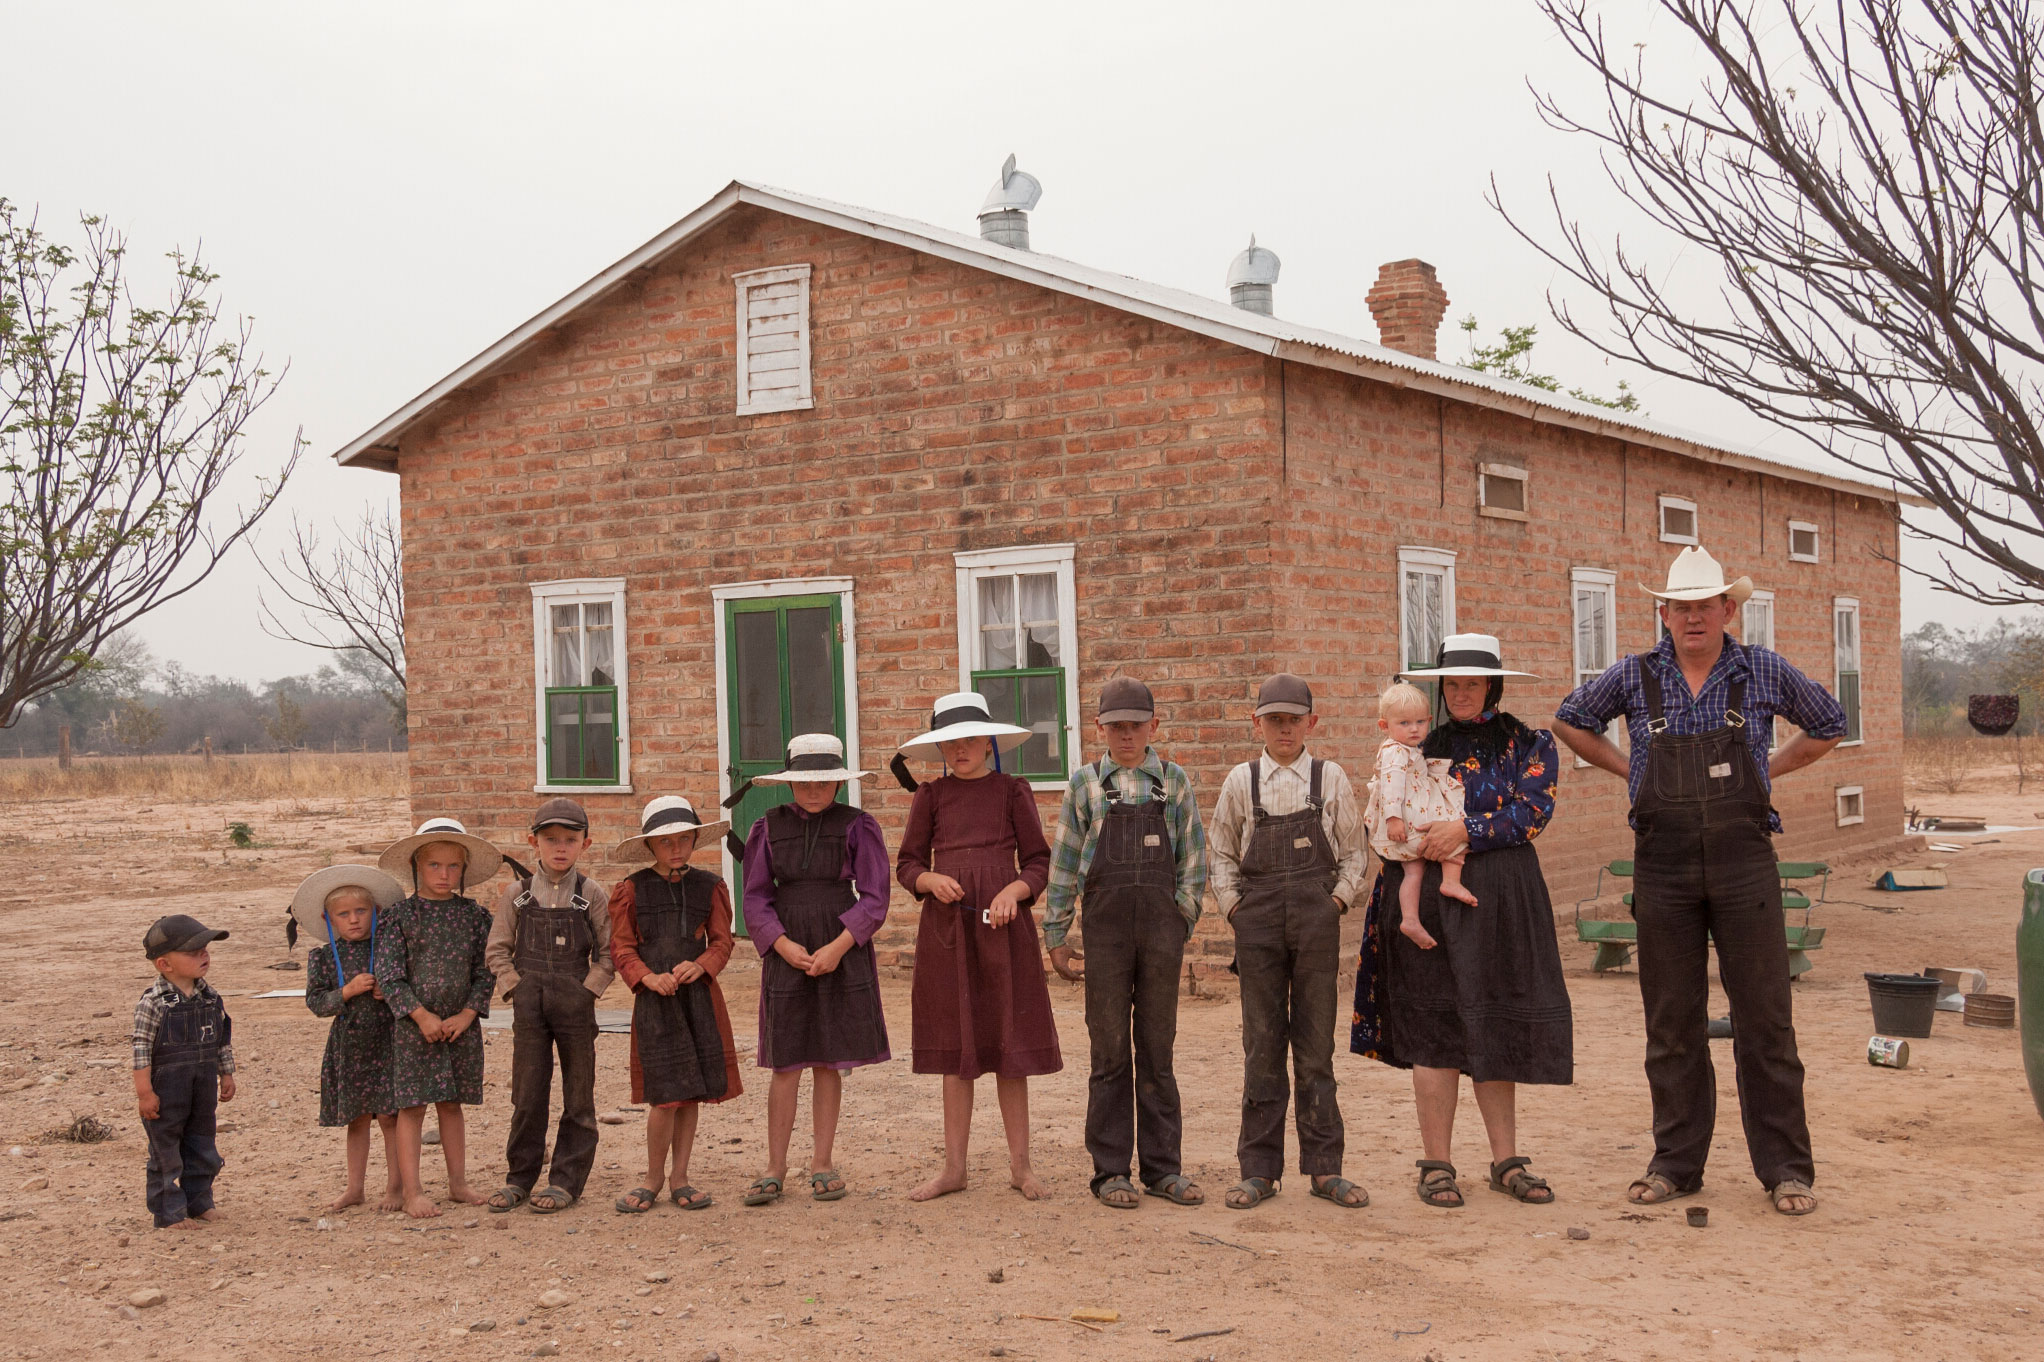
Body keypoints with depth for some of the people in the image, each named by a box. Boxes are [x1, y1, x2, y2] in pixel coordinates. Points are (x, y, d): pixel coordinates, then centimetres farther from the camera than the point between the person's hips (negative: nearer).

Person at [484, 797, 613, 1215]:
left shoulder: (593, 895, 0)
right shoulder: (517, 894, 4)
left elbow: (608, 952, 2)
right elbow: (497, 950, 8)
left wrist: (588, 989, -8)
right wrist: (515, 988, -3)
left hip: (576, 1003, -1)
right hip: (529, 1003, 1)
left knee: (578, 1094, 3)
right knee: (527, 1093, 5)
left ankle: (567, 1180, 11)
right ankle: (520, 1177, 14)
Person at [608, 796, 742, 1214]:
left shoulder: (708, 887, 7)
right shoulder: (632, 889, 1)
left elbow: (722, 940, 7)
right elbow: (621, 947, 2)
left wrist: (700, 966, -12)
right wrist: (648, 977, -14)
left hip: (700, 995, 3)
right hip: (654, 997, -3)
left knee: (693, 1092, 5)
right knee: (665, 1094, -8)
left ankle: (678, 1178, 17)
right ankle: (654, 1178, 10)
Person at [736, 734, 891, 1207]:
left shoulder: (857, 826, 0)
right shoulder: (769, 827, 5)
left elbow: (874, 897, -3)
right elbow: (755, 896, 4)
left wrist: (838, 947, -14)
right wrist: (784, 945, -10)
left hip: (842, 951, -1)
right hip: (787, 952, 1)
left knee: (830, 1063, 3)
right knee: (786, 1064, 0)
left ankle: (822, 1165, 12)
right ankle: (775, 1169, 6)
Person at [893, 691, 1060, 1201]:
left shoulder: (1012, 792, 4)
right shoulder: (930, 796, 8)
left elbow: (1038, 862, 5)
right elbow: (907, 863, 10)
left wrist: (1014, 891, -15)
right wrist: (931, 880, -11)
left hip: (1002, 922, -1)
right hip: (946, 925, 2)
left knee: (1010, 1044, 1)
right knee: (955, 1048, 6)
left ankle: (1020, 1165, 9)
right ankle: (954, 1167, 12)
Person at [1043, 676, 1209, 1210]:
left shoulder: (1174, 781, 8)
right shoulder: (1084, 783, 6)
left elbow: (1193, 859, 9)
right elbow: (1063, 863, 7)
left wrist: (1182, 921, 1)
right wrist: (1055, 934, 4)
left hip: (1162, 922, 1)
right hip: (1105, 923, -1)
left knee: (1157, 1047, 5)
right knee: (1110, 1050, 2)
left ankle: (1163, 1166, 12)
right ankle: (1111, 1170, 8)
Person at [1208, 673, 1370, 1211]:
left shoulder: (1330, 778, 5)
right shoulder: (1240, 782, 6)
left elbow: (1354, 850, 9)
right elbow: (1222, 853, 12)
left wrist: (1338, 900, -2)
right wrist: (1233, 905, 1)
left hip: (1316, 920, 0)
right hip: (1258, 922, 1)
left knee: (1316, 1045, 3)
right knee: (1262, 1046, 3)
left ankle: (1324, 1167, 10)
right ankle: (1259, 1170, 8)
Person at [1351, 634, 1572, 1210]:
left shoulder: (1528, 744, 8)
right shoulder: (1423, 746, 11)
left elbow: (1534, 810, -7)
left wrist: (1466, 829, -17)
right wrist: (1411, 881, -11)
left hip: (1502, 899, 0)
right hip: (1432, 897, 0)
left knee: (1493, 1024, 5)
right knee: (1436, 1027, -3)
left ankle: (1506, 1162, 12)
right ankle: (1436, 1166, 3)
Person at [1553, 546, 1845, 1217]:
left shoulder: (1765, 672, 2)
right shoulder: (1634, 677, 4)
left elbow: (1828, 727, 17)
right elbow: (1571, 719, 20)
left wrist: (1768, 770, 9)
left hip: (1744, 865, -1)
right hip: (1663, 868, 1)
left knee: (1765, 1017, 0)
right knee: (1671, 1022, 7)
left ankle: (1785, 1168, 8)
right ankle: (1676, 1162, 16)